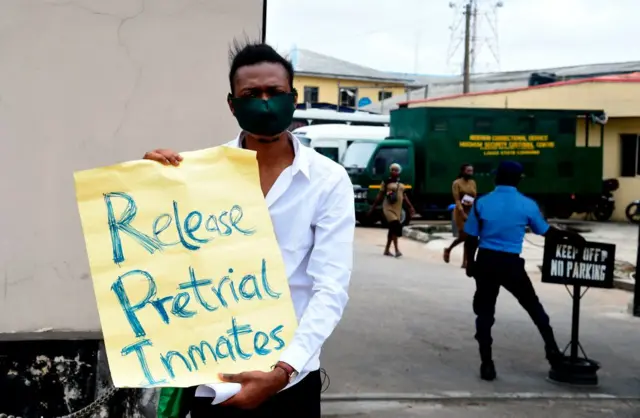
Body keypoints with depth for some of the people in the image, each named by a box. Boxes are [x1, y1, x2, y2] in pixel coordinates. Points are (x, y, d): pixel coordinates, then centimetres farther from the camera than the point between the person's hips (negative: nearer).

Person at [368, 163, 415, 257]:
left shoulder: (401, 183, 11)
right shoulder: (386, 182, -3)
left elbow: (404, 196, 18)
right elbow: (380, 196, -1)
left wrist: (410, 207, 13)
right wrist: (373, 208, -2)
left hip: (398, 209, 6)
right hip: (389, 208, -6)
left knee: (392, 229, 10)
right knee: (395, 226, -20)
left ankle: (387, 250, 22)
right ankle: (396, 250, -21)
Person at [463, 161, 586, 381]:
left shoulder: (481, 203, -3)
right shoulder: (527, 205, -3)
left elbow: (471, 238, 1)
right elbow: (545, 231, 10)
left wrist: (470, 262, 15)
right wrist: (567, 235, 28)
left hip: (486, 261, 1)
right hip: (511, 263, 0)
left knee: (484, 312, 8)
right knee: (533, 306, 18)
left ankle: (487, 364, 7)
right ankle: (553, 352, 25)